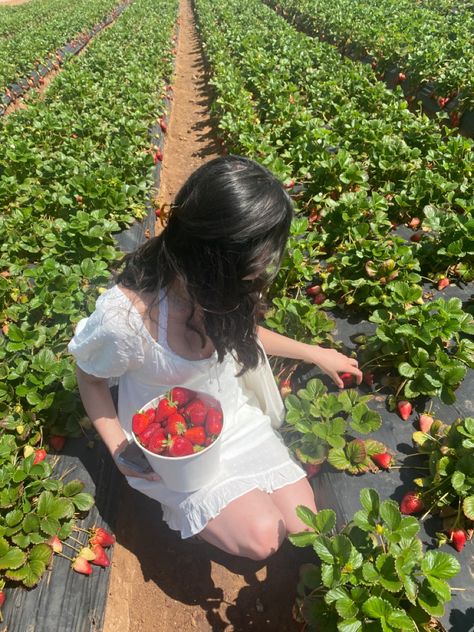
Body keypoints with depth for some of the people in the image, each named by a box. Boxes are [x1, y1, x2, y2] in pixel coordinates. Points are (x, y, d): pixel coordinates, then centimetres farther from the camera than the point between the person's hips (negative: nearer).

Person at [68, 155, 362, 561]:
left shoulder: (220, 284, -19)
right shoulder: (123, 316, -34)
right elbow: (90, 378, -10)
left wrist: (316, 353, 9)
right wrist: (121, 452, -19)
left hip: (236, 417, 5)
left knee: (300, 522, 1)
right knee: (261, 538, -15)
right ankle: (184, 502, 14)